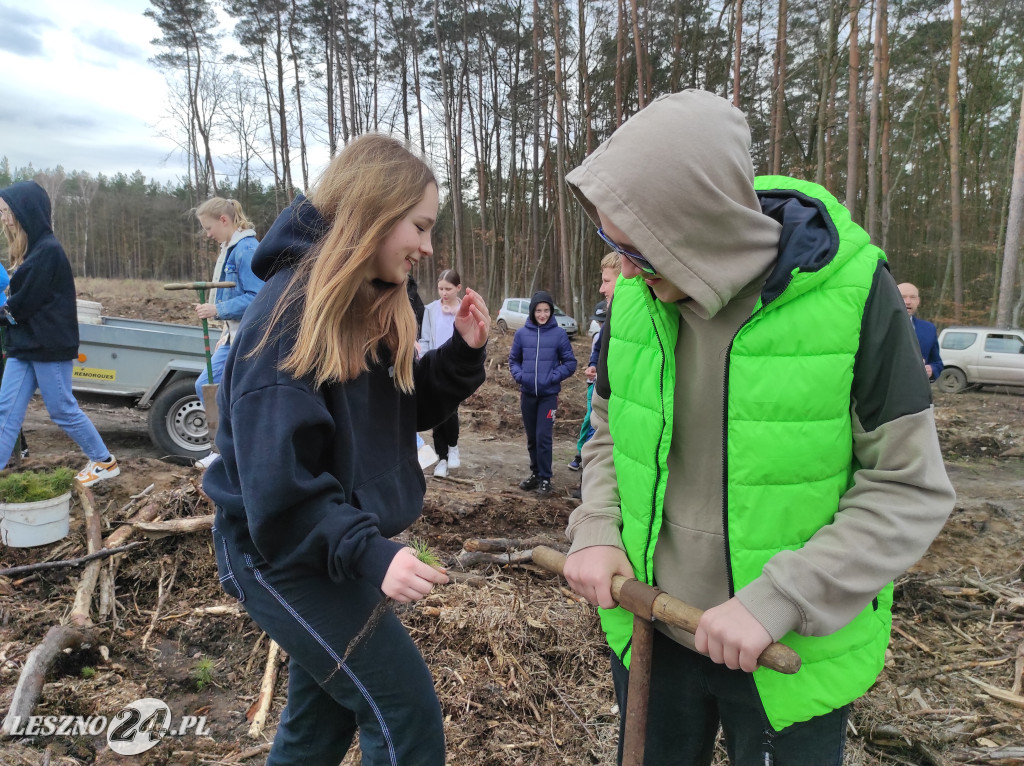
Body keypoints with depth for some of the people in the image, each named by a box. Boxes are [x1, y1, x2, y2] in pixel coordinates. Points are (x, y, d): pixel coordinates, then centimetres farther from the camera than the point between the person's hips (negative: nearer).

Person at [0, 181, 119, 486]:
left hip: (49, 347, -9)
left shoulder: (48, 250, -17)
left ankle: (105, 462, 17)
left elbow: (25, 302, -16)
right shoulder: (29, 250, 13)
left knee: (62, 409, 2)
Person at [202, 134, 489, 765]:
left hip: (341, 539, 9)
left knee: (326, 714, 23)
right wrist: (369, 553, -32)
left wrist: (465, 352, -6)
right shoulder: (292, 314, -22)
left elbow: (409, 406, 9)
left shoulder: (374, 307, 3)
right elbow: (277, 479, -25)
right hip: (285, 549, -8)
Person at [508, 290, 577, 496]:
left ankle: (545, 478, 6)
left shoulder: (559, 333, -5)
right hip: (527, 393, 3)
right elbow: (513, 359, 10)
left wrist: (553, 377, -14)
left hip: (549, 394, -3)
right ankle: (535, 474, 27)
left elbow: (570, 363, -2)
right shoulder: (522, 333, 0)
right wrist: (519, 376, -8)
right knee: (532, 438, 13)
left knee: (543, 437, -7)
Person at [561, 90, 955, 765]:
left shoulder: (852, 294, -20)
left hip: (791, 655, -3)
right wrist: (598, 531, -9)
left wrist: (777, 601, -22)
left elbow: (911, 489, -15)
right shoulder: (635, 295, -7)